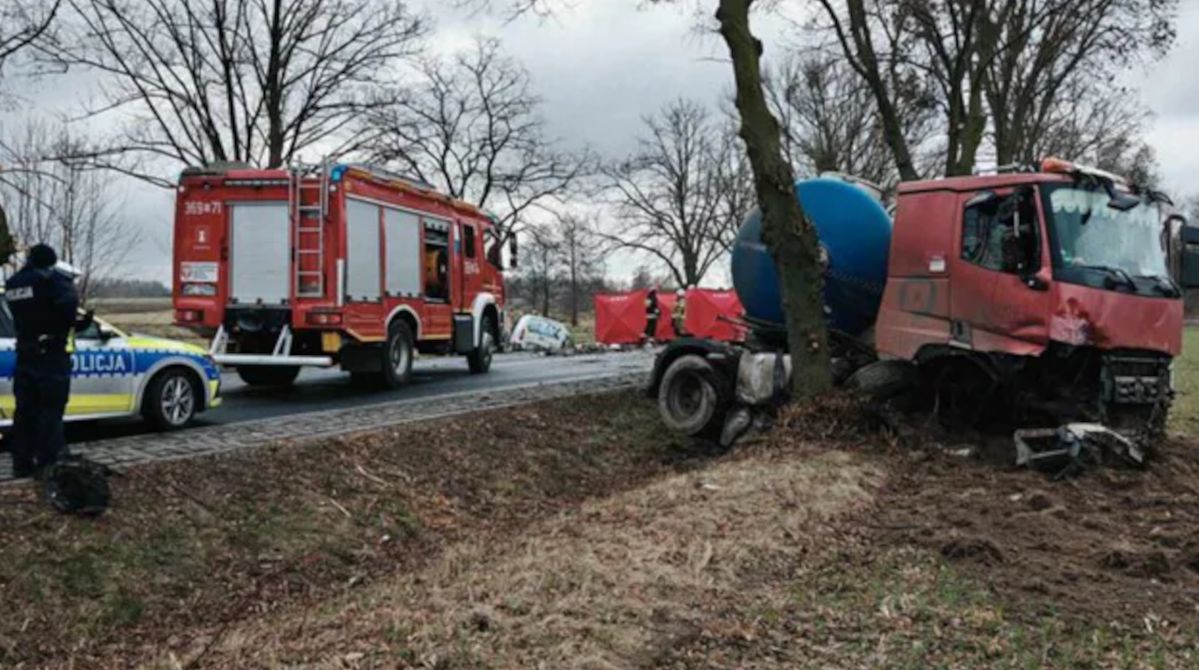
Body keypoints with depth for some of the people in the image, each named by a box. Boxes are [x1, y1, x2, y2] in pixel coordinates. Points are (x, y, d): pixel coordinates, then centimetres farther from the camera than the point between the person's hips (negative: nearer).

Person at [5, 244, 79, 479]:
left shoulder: (12, 283, 13)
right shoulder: (52, 278, -11)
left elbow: (25, 314, 13)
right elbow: (68, 305, -23)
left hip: (25, 354, 7)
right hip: (51, 354, -7)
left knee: (25, 410, 12)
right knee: (50, 411, -2)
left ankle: (22, 463, 16)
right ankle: (47, 464, -2)